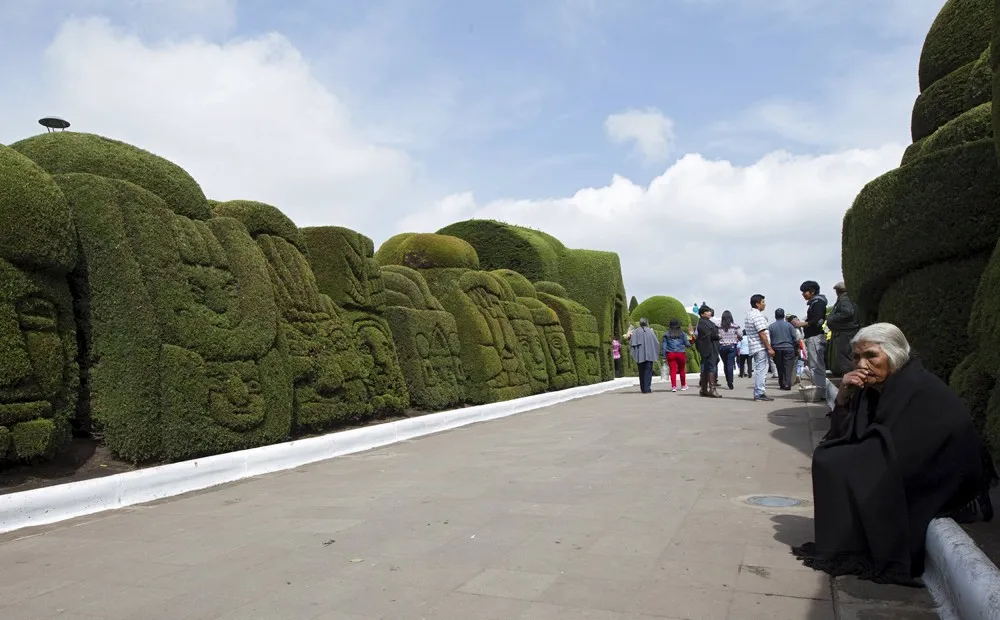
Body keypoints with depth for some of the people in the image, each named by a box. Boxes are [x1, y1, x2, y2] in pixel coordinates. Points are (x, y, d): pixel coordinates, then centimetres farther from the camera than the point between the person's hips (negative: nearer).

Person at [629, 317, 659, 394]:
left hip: (639, 355, 2)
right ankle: (647, 388, -6)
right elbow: (656, 343, -1)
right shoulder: (650, 331, -4)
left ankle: (643, 388, 14)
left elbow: (631, 343, -1)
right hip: (649, 355, -2)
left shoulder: (635, 332, 0)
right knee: (648, 371, 1)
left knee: (641, 372, 13)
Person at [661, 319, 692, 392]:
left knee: (673, 370, -1)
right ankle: (683, 386, 24)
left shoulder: (667, 334, 4)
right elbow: (687, 344, 4)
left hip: (670, 354, 0)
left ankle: (673, 386, -9)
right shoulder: (682, 333, 3)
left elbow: (664, 346, 1)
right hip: (681, 353, 0)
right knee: (682, 370, 13)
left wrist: (664, 357, 4)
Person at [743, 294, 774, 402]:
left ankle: (758, 393, 16)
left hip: (754, 347, 10)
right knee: (761, 370, -8)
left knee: (759, 370, 13)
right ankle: (760, 393, -7)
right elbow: (762, 334, -19)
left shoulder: (749, 315, 18)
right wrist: (769, 348, -18)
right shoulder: (757, 315, -14)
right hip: (761, 347, -10)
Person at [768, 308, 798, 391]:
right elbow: (795, 338, -1)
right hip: (788, 349, -2)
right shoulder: (789, 325, 0)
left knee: (780, 368, 10)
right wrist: (796, 349, 7)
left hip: (776, 350, 2)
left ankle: (782, 385, 12)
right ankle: (787, 385, -12)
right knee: (788, 368, -3)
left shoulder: (771, 326, 2)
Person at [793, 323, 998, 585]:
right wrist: (844, 395, -13)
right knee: (827, 458, 5)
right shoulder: (877, 387, 2)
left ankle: (855, 553, -2)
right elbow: (841, 436, 3)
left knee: (835, 465, -15)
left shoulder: (920, 391, -22)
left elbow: (892, 449, -25)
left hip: (933, 482, -9)